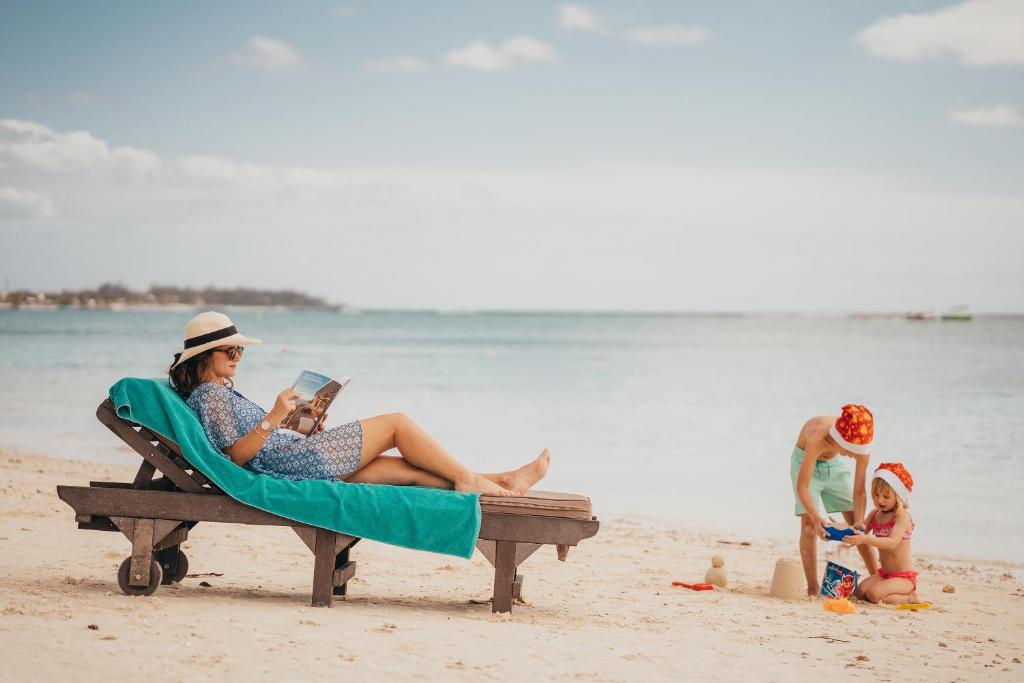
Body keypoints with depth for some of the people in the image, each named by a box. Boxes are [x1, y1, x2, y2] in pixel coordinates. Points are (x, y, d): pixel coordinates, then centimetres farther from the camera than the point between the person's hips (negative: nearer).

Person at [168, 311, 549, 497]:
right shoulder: (209, 395, -9)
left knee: (408, 467, 4)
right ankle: (467, 479, 4)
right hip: (300, 461, -10)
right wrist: (274, 418, -26)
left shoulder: (220, 392, 22)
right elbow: (235, 456, -19)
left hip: (296, 457, 10)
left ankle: (502, 482, 1)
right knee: (397, 423, -3)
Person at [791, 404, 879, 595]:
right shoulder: (818, 438, -42)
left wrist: (859, 522, -32)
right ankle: (813, 588, -11)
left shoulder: (861, 445, -30)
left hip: (836, 464, 4)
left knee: (856, 522, -1)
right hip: (805, 461, -4)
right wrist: (816, 517, -50)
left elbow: (859, 491, -21)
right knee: (809, 523, -15)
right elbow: (802, 486, -40)